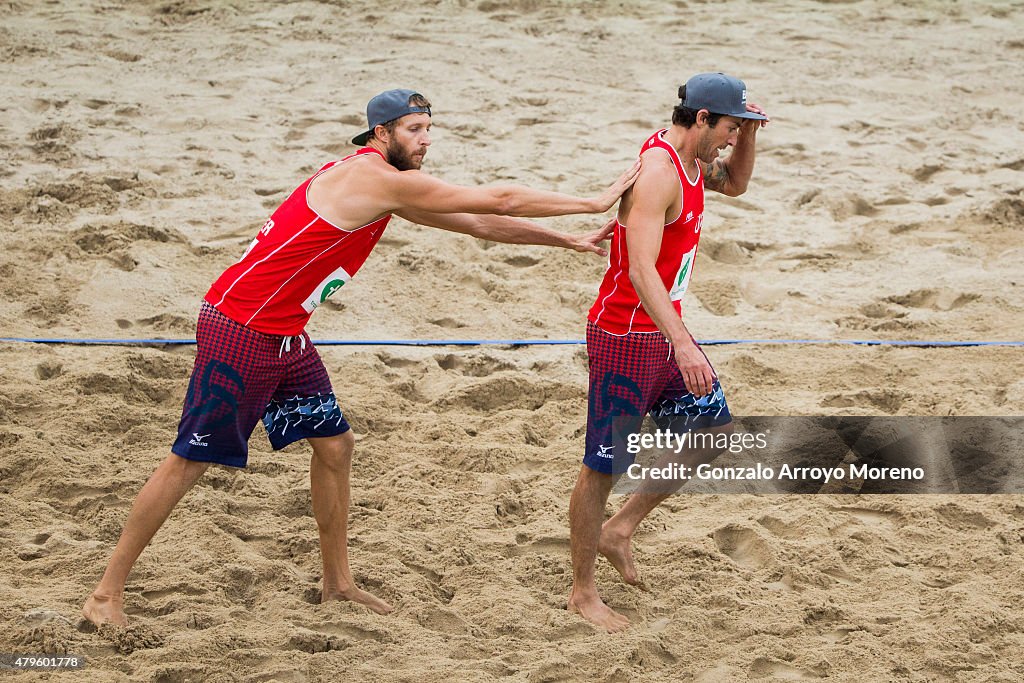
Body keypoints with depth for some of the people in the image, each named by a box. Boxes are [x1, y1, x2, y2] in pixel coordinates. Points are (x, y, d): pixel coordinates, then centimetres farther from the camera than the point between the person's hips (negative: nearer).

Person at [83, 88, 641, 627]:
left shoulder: (392, 188, 11)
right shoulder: (375, 178, -18)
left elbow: (477, 223, 20)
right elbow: (496, 202, -16)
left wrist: (569, 240, 17)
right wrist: (596, 203, -9)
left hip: (284, 336, 10)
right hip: (237, 332, -10)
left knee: (334, 445, 10)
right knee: (188, 462, -5)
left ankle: (337, 583, 23)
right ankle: (106, 594, 2)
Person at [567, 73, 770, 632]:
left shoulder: (691, 160, 5)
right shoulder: (656, 173, -25)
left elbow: (734, 184, 27)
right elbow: (641, 271, -34)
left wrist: (748, 132, 6)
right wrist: (682, 344, -43)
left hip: (663, 332, 10)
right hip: (625, 338, -10)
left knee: (713, 427, 16)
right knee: (604, 465, 1)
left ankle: (619, 530, 24)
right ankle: (582, 592, 13)